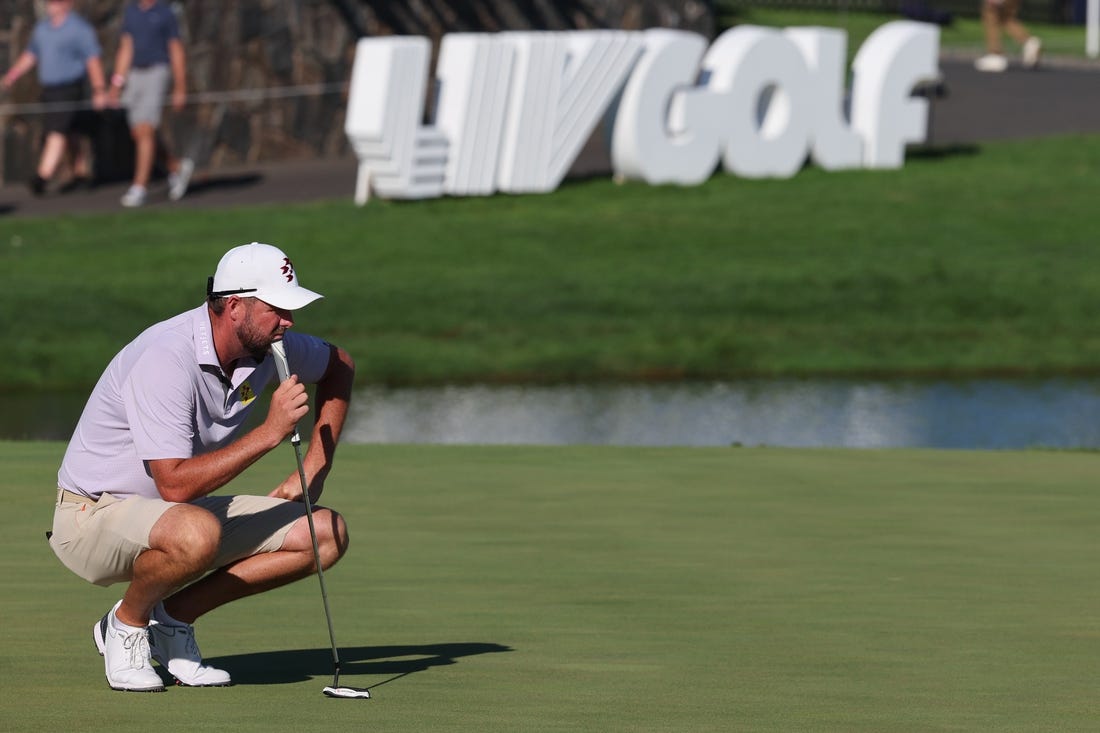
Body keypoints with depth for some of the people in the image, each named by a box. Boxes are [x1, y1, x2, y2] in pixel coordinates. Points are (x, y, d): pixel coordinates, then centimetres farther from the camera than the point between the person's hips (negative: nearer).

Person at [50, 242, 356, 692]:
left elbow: (339, 365, 19)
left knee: (327, 533, -6)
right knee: (196, 533, -42)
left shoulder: (267, 346, -4)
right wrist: (270, 432, -33)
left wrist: (314, 470, 10)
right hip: (95, 515, -8)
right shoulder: (167, 359, -28)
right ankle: (127, 624, -9)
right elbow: (175, 484, -34)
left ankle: (170, 619, 3)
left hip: (180, 510, 8)